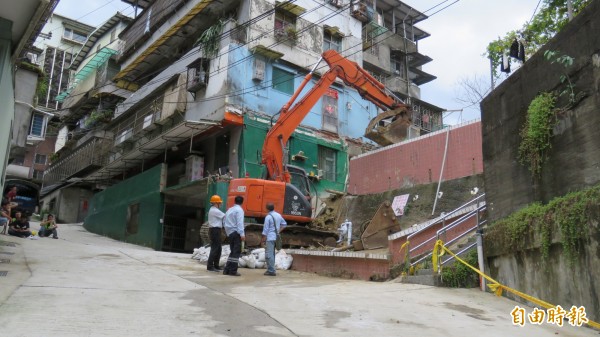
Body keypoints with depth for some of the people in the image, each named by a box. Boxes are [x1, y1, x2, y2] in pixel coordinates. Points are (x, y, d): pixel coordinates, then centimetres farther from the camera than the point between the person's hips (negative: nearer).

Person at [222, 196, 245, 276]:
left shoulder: (229, 210, 18)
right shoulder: (239, 210, -7)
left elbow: (226, 222, 15)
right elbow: (240, 222, -17)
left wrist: (227, 232, 14)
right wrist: (242, 234, -22)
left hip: (230, 233, 8)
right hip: (236, 233, -8)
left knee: (233, 252, 15)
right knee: (236, 252, -4)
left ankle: (227, 270, 13)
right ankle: (233, 271, -6)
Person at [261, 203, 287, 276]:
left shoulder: (268, 217, -14)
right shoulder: (278, 215, 9)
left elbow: (265, 229, -12)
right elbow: (284, 224, 21)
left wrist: (263, 239, -5)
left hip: (270, 238, -8)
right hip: (276, 237, 8)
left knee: (269, 254, -5)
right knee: (272, 254, 17)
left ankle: (271, 271, -7)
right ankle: (270, 269, 24)